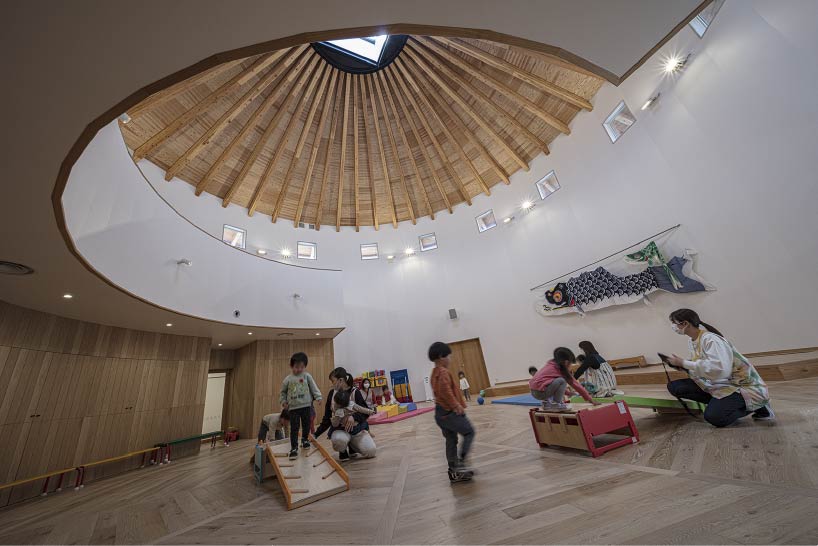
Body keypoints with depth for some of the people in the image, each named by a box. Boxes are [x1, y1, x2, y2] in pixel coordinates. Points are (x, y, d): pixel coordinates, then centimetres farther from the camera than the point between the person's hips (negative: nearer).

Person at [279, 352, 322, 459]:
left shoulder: (307, 376, -3)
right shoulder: (288, 379, 1)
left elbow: (314, 388, -3)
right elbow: (283, 391, 14)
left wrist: (318, 397, -13)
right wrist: (283, 401, 3)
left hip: (306, 405, 0)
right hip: (293, 407, 0)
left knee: (306, 425, 13)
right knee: (294, 428, -1)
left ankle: (305, 440, 37)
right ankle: (294, 448, 9)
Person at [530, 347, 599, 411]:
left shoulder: (551, 365, 18)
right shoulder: (562, 369, -2)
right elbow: (575, 384, 8)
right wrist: (590, 400, 18)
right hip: (540, 392, -9)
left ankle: (547, 403, 20)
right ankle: (556, 404, 0)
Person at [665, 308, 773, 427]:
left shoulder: (710, 339, -24)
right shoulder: (691, 341, 2)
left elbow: (719, 369, -35)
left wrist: (684, 363, -30)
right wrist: (680, 365, -9)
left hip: (742, 385, -7)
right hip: (717, 384, 7)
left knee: (714, 416, -26)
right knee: (674, 387, -11)